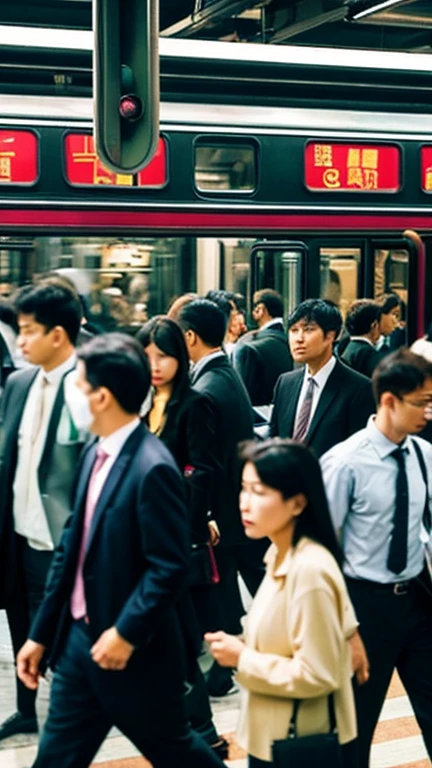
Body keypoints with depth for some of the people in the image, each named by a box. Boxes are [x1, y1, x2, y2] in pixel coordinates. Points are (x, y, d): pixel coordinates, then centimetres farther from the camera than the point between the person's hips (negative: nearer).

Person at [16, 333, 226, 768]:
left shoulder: (152, 468, -22)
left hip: (134, 650, -8)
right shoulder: (94, 453, 5)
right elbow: (71, 547, 10)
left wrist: (126, 633, -21)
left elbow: (169, 567, -22)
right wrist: (41, 632, 11)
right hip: (78, 639, 8)